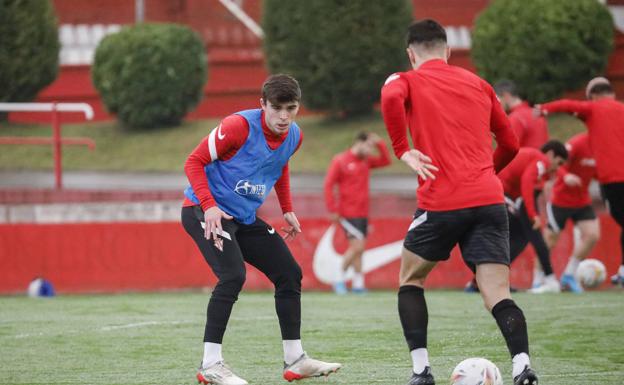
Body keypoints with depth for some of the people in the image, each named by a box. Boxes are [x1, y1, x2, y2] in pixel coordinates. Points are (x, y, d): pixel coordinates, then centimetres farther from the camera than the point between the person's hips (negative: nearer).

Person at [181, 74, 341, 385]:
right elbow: (194, 161, -18)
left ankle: (295, 360, 15)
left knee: (289, 274, 5)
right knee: (233, 275, -26)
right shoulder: (238, 126, -24)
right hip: (205, 211, -8)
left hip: (245, 217, 8)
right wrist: (209, 206, -27)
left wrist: (287, 210, 17)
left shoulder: (294, 136, -1)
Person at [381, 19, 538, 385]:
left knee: (411, 281, 20)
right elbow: (510, 144, 24)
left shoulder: (406, 81, 9)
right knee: (499, 297, -3)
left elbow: (391, 98, -17)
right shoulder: (479, 84, 20)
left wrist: (403, 151, -10)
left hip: (441, 203, -2)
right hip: (490, 200, 2)